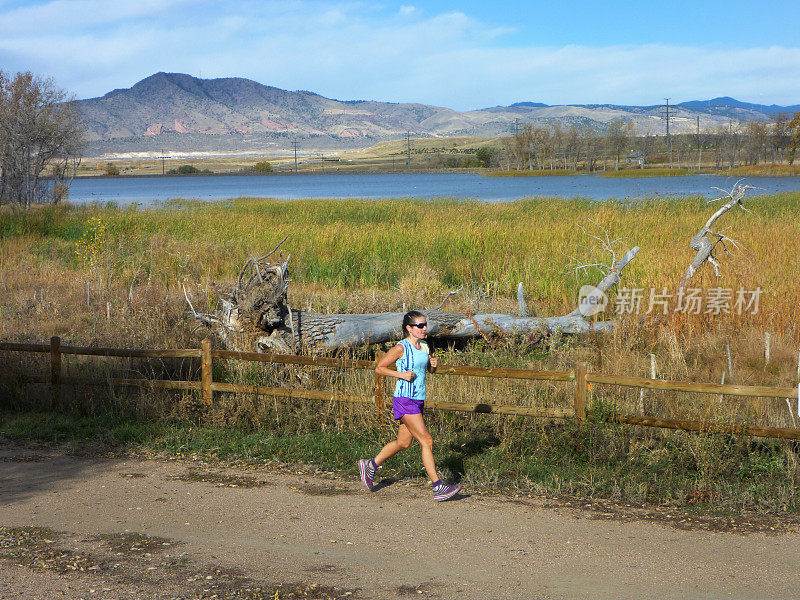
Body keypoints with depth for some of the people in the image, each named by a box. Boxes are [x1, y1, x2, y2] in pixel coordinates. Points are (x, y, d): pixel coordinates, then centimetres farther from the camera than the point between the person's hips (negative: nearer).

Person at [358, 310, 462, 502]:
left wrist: (433, 364, 0)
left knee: (403, 442, 17)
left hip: (418, 400, 8)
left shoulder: (424, 346, 9)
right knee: (427, 441, -12)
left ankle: (370, 466, 35)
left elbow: (429, 370, 23)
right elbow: (379, 368, -6)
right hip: (404, 401, -8)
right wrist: (401, 374, -17)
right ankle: (438, 488, -10)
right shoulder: (401, 348, -12)